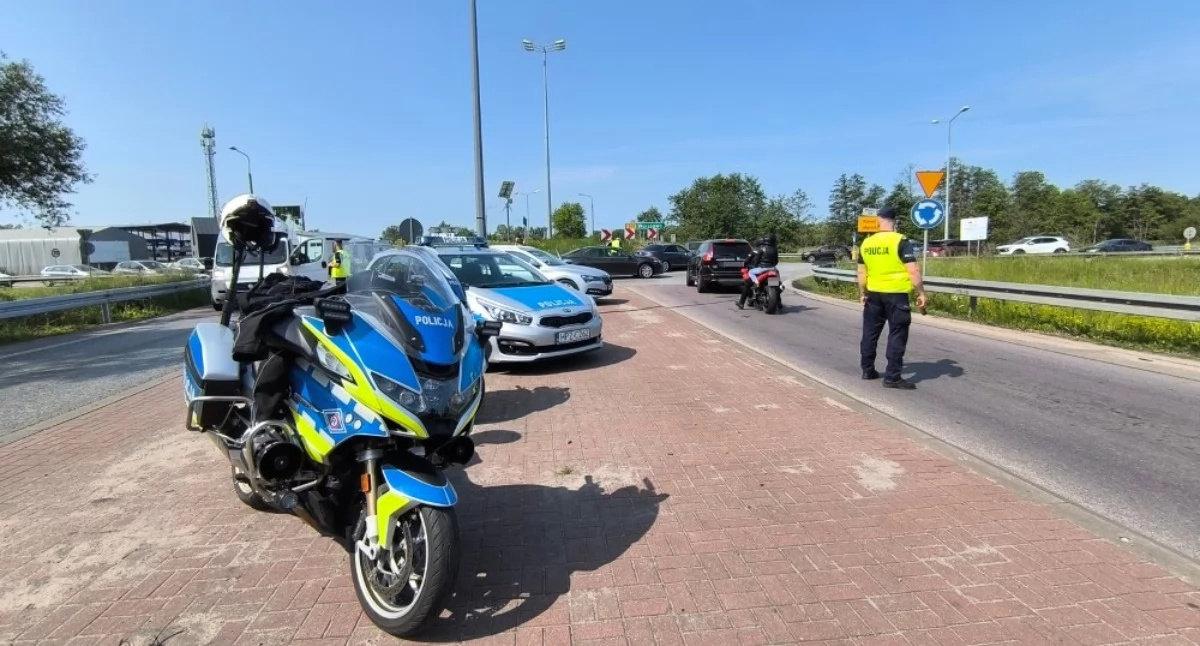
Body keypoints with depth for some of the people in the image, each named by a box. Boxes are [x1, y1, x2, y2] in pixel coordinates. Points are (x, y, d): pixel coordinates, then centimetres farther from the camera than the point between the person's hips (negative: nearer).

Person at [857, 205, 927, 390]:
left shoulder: (866, 243, 5)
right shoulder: (901, 241, -10)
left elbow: (862, 272, 10)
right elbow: (913, 271, -15)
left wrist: (862, 293, 18)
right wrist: (921, 293, -7)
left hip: (874, 294, 5)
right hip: (896, 294, -5)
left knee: (870, 332, 15)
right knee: (897, 335, 0)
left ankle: (867, 370, 23)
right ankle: (892, 377, 1)